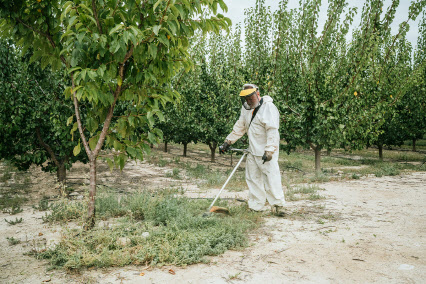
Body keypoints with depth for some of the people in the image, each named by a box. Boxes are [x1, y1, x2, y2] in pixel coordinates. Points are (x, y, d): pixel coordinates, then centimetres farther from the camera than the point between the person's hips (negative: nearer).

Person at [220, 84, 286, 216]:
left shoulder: (268, 108, -13)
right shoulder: (246, 108, 13)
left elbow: (272, 131, -21)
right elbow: (239, 127, 22)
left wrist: (269, 151, -28)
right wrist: (227, 142, 20)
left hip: (266, 152, -8)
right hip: (253, 150, 8)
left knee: (271, 177, -11)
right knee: (253, 178, 9)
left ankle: (277, 205, -3)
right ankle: (256, 207, 17)